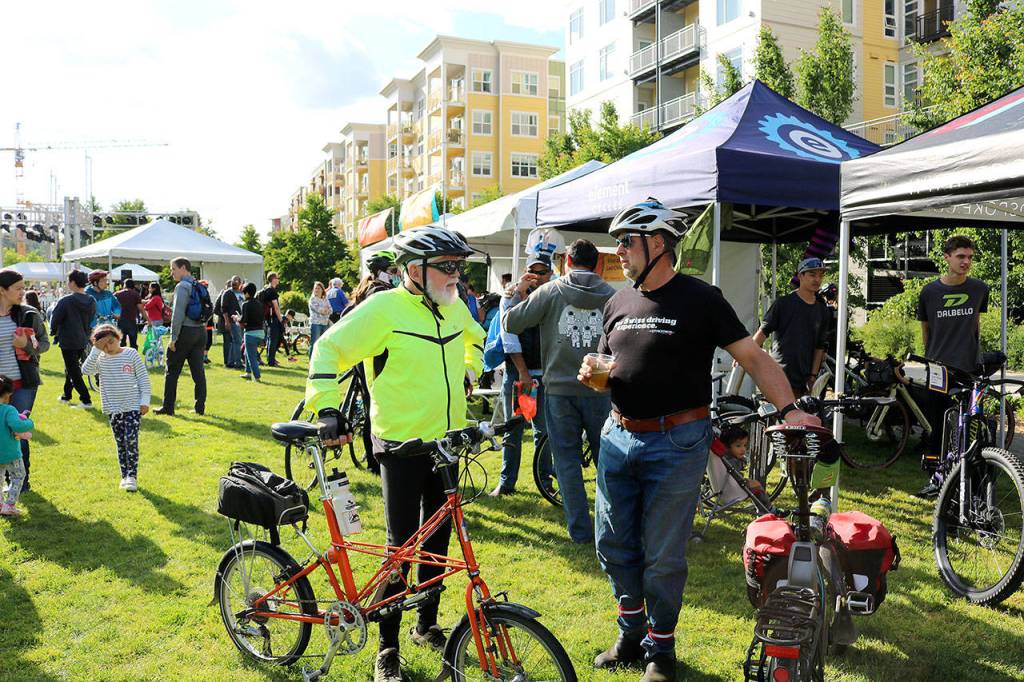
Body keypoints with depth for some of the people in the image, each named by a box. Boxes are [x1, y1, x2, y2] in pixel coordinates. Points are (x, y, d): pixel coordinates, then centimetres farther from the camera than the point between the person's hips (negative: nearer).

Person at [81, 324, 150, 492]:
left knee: (131, 440, -9)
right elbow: (86, 370, -17)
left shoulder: (131, 354, -4)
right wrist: (96, 350, -17)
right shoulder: (100, 359, 1)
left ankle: (132, 476, -5)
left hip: (133, 406, -3)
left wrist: (145, 400, -5)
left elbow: (143, 378, -1)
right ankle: (124, 476, 17)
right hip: (113, 409, 3)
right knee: (120, 443, 9)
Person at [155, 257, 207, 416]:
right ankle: (200, 407, 8)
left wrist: (173, 337, -15)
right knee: (198, 371, 7)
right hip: (200, 332, 7)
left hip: (185, 331, -7)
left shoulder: (182, 286, -11)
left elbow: (178, 314, -17)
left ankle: (168, 407, 8)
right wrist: (202, 327, 14)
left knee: (172, 371, 3)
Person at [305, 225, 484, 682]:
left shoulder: (455, 308, 4)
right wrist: (328, 409, -24)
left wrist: (473, 374, 21)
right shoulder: (384, 308, -16)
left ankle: (427, 626, 35)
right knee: (401, 547, 0)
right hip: (401, 446, -6)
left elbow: (474, 338, 27)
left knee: (437, 541, 16)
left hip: (447, 444, 6)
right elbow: (330, 349, -16)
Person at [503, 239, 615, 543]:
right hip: (599, 389, 1)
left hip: (559, 389, -1)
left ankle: (580, 529, 11)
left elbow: (511, 322, -4)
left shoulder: (549, 291, -5)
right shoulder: (612, 295, -1)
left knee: (567, 459, 8)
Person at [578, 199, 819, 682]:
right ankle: (632, 634, 34)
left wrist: (789, 409, -21)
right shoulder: (618, 303, 11)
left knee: (663, 556, 4)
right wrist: (592, 374, -3)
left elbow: (753, 357, -8)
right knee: (612, 543, 12)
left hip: (675, 443, -6)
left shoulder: (699, 299, -7)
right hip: (619, 437, 6)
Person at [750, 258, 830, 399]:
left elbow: (820, 346, 14)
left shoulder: (822, 310, 12)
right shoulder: (784, 303, 1)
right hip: (778, 377, -4)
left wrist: (813, 375, 7)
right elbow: (763, 331, -1)